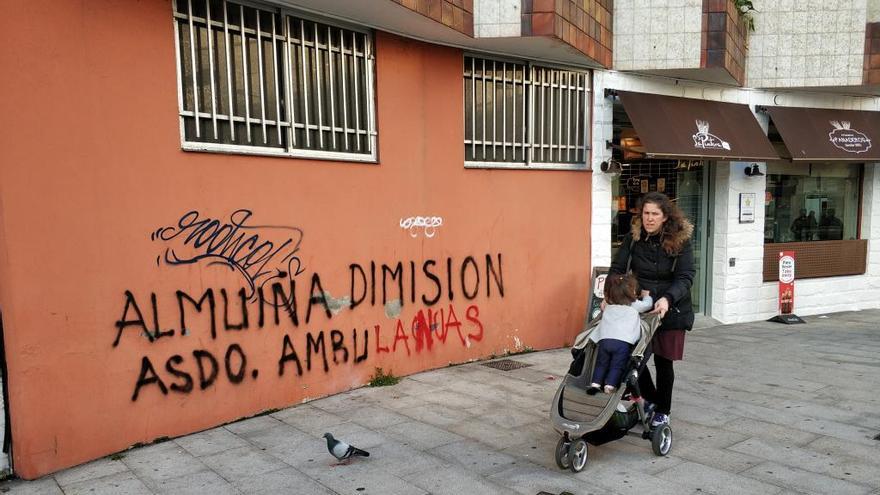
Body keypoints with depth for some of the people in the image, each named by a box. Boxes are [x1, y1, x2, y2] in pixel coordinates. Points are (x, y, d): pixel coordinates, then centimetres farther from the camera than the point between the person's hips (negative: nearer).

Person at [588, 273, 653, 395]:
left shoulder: (608, 306, 23)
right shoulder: (635, 305, 14)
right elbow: (648, 304, 26)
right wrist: (646, 295, 47)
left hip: (604, 339, 3)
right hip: (623, 341, -3)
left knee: (601, 364, 12)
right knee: (617, 366, 2)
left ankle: (595, 384, 4)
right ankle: (610, 385, -9)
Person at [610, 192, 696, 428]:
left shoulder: (680, 240, -10)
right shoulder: (633, 238, -4)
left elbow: (685, 277, -14)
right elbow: (618, 268, -3)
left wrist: (667, 298, -31)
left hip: (670, 310, -2)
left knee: (663, 361, 6)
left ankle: (663, 411, 28)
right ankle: (651, 399, 29)